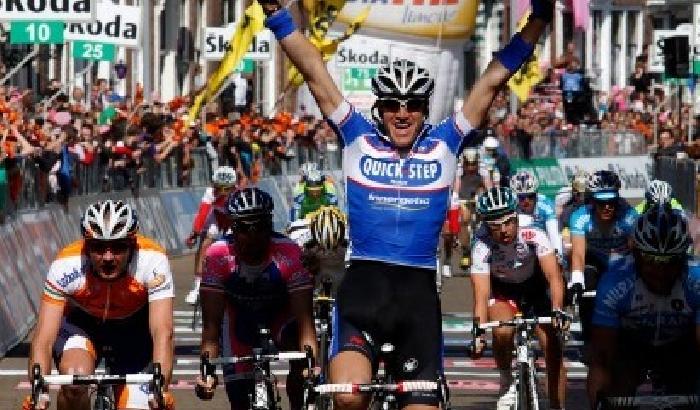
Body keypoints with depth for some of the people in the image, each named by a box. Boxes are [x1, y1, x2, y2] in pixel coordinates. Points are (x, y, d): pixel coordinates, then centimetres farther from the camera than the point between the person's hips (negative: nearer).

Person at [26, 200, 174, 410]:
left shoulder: (152, 261, -33)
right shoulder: (66, 266, -32)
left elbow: (163, 332, -39)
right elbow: (43, 339, -34)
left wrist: (161, 389, -54)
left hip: (134, 328, 1)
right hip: (80, 325, -1)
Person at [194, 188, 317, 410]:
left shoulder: (288, 253, -34)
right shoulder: (218, 256, -31)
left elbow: (304, 320, -38)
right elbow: (211, 323, -31)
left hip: (281, 314, -1)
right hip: (240, 315, 1)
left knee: (301, 365, -31)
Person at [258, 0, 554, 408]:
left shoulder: (444, 145, 8)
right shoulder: (359, 139, 7)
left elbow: (492, 81, 6)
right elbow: (315, 73, 3)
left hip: (419, 291, 2)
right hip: (363, 286, -2)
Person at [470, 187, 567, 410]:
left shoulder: (534, 237, -29)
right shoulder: (482, 247, -29)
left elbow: (554, 276, -35)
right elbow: (481, 295, -32)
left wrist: (557, 311, -51)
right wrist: (478, 332, -45)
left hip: (536, 289, 1)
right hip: (503, 292, -1)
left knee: (553, 348, -12)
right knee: (503, 332, -31)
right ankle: (507, 381, -4)